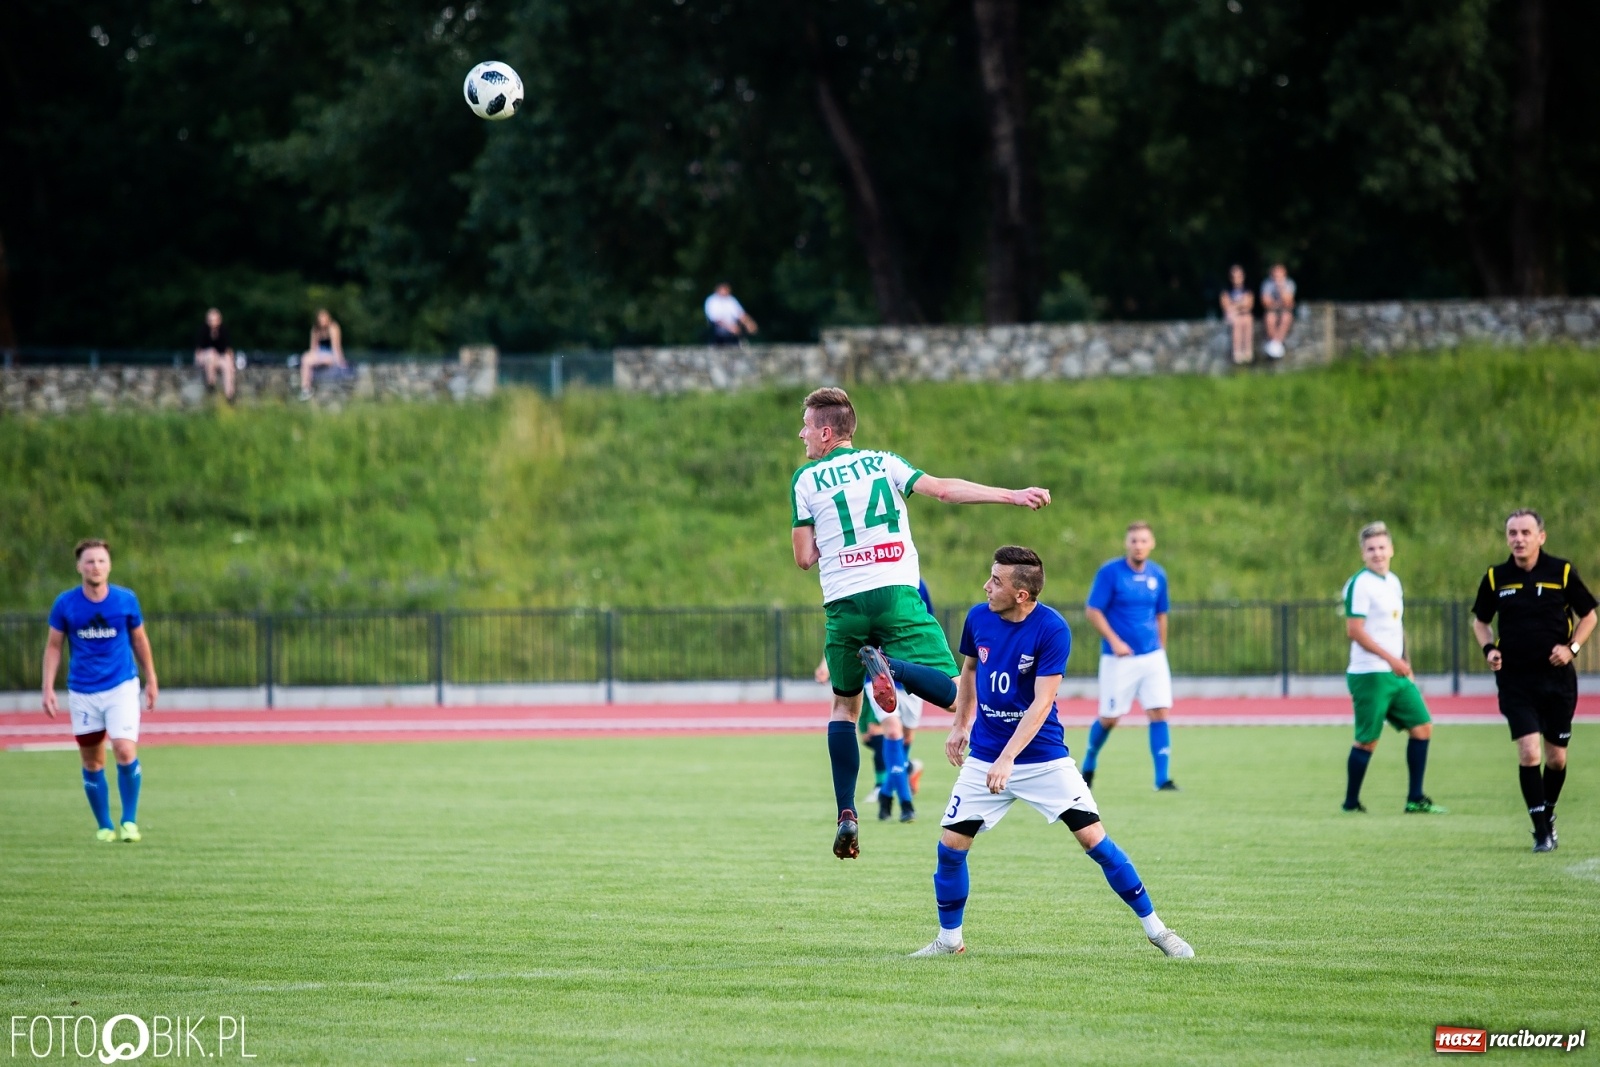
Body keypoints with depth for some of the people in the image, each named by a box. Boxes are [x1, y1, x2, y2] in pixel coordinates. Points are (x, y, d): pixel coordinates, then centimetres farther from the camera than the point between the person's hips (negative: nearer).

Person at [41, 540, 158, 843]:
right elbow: (53, 646, 4)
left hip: (122, 686, -1)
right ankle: (104, 827, 18)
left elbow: (139, 641, 10)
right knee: (92, 762, 5)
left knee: (125, 752, -17)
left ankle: (130, 820, -2)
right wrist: (48, 689, -2)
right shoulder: (65, 604, -4)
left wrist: (151, 681, 14)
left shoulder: (126, 600, -4)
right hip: (82, 691, 1)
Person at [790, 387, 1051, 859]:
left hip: (844, 603, 1)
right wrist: (1012, 496, -2)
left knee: (844, 704, 17)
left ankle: (846, 815, 3)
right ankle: (890, 666, -33)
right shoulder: (883, 462, 10)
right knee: (953, 691, -3)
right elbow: (943, 489, -2)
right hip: (896, 594, -1)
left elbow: (804, 558, 5)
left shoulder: (806, 480, 7)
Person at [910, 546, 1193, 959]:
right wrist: (961, 724, 18)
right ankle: (949, 940, 16)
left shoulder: (1052, 629, -19)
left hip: (1044, 758, -4)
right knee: (951, 846, -3)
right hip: (984, 756, 4)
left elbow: (1041, 703, -22)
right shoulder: (978, 617, -4)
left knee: (1095, 839, -7)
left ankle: (1155, 928, 5)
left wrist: (1007, 759, -29)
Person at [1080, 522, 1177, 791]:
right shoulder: (1110, 572, -9)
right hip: (1118, 658, -4)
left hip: (1152, 657, 4)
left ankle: (1162, 779, -6)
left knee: (1159, 713, -8)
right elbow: (1092, 611, -9)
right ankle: (1089, 765, 30)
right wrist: (1114, 640, -18)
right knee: (1109, 718, 3)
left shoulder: (1157, 575, 6)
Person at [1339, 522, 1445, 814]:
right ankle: (1351, 803, 7)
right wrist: (1391, 659, -17)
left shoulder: (1393, 582, 14)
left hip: (1396, 674, 9)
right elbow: (1354, 630, -17)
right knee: (1367, 740, -5)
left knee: (1422, 727, 6)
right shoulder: (1360, 584, -12)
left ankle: (1415, 799, 11)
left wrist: (1405, 665, 18)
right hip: (1370, 675, -9)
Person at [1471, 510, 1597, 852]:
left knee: (1557, 758, 6)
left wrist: (1571, 647, -9)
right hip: (1516, 680, 0)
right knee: (1528, 752, -13)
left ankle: (1548, 816, 31)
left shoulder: (1562, 572, -3)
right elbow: (1480, 620, 15)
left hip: (1557, 678, 0)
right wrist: (1489, 649, -4)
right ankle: (1541, 832, -6)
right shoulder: (1496, 578, 0)